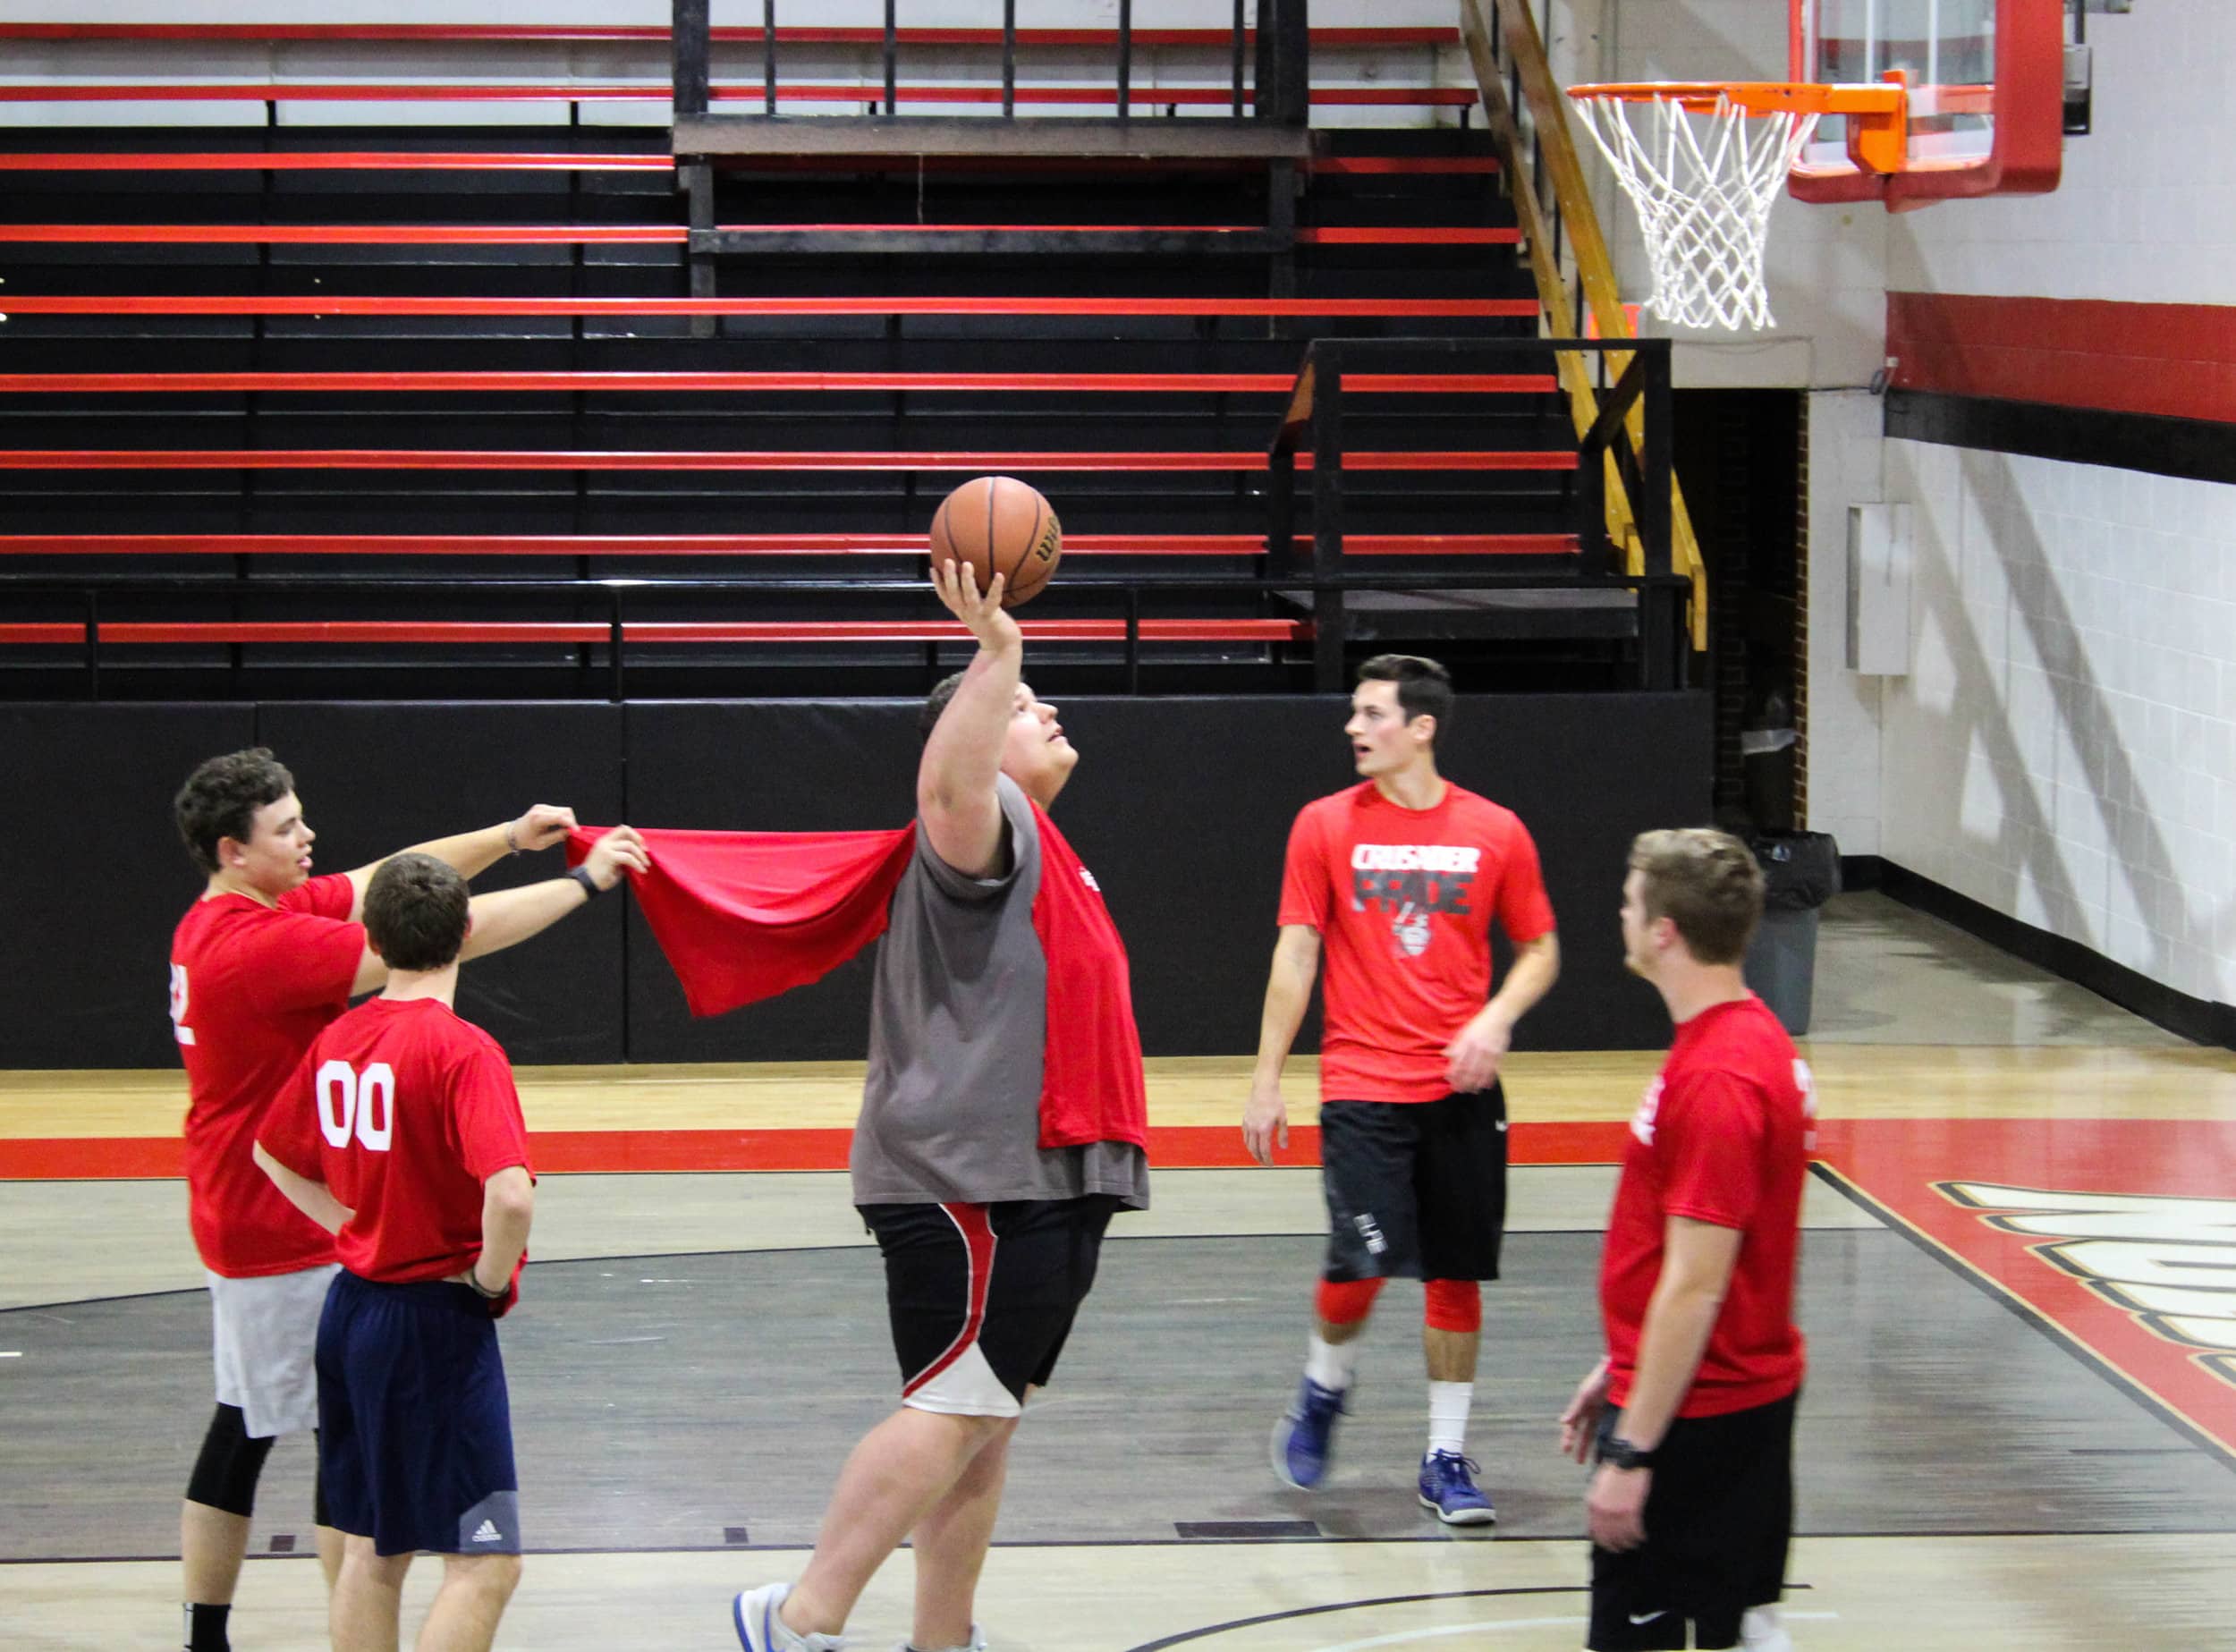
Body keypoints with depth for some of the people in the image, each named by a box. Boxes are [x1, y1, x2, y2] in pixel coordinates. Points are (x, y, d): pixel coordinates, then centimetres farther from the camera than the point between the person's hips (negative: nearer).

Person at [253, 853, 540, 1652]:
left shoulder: (336, 1039, 4)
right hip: (436, 1323, -8)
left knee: (371, 1549, 16)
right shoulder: (462, 1050, -18)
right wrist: (490, 1280, -12)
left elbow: (273, 1154, 20)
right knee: (484, 1561, -4)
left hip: (352, 1310, 8)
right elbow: (511, 1196, -30)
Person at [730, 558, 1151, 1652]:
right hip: (972, 1181, -11)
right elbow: (948, 781, -36)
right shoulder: (986, 828, -10)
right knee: (951, 1411, -15)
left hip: (1037, 1183, 11)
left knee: (985, 1421, 12)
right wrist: (995, 649, -43)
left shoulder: (1036, 848, 22)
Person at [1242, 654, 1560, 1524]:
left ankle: (1446, 1460, 16)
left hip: (1462, 1089, 1)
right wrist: (1266, 1082, 0)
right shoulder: (1326, 825, 0)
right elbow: (1296, 954, 2)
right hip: (1362, 1087, -1)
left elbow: (1539, 948, 10)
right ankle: (1324, 1389, 18)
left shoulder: (1495, 831, 1)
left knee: (1456, 1275, 4)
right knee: (1360, 1268, -12)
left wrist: (1495, 1020, -9)